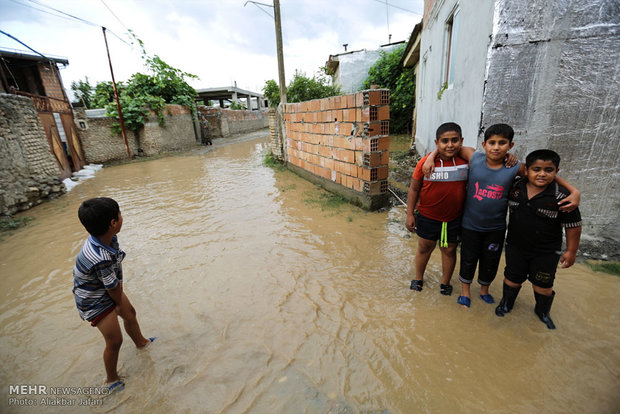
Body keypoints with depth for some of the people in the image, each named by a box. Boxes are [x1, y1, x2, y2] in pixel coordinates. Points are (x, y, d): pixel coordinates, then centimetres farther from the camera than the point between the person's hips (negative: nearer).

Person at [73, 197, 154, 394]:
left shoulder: (108, 238, -16)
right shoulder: (100, 258, -41)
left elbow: (118, 267, -8)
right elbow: (112, 288, -24)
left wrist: (122, 300, -6)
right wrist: (120, 304, -4)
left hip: (109, 290, 8)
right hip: (95, 301, -8)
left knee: (130, 313, 26)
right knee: (114, 341, 4)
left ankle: (140, 342, 55)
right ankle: (111, 380, 32)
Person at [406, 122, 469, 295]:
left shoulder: (466, 160, -8)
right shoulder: (425, 162, -15)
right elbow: (414, 189, -7)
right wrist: (410, 214, -6)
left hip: (454, 218, 2)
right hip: (427, 216, -1)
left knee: (449, 250, 16)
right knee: (425, 248, 16)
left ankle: (445, 282, 40)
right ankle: (418, 277, 40)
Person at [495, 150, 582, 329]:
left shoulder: (561, 196, -20)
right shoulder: (515, 187, -11)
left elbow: (573, 226, -12)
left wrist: (571, 251, -7)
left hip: (546, 252, -2)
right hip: (516, 246, 2)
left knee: (543, 284, 15)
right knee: (512, 277, 18)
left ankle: (542, 311, 42)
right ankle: (507, 303, 42)